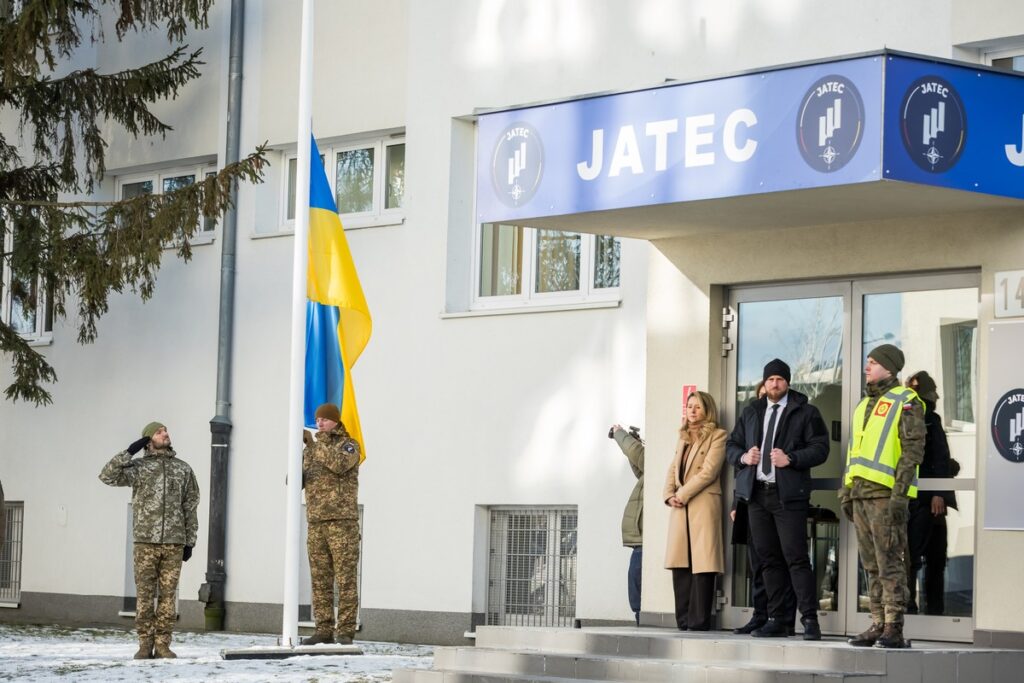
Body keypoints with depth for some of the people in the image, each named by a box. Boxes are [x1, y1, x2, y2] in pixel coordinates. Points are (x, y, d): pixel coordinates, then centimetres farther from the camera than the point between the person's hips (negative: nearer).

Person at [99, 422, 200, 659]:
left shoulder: (183, 469, 12)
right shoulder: (138, 467, 6)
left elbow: (190, 507, 13)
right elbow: (107, 476, -8)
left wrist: (190, 542, 8)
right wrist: (130, 451, -10)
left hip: (174, 542, 1)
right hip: (145, 541, -1)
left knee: (167, 595, 1)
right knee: (144, 594, -1)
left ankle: (162, 645, 5)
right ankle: (145, 644, 5)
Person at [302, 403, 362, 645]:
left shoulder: (349, 445, 0)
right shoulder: (311, 450, 17)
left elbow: (339, 464, -22)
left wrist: (313, 444, -19)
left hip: (343, 520, -5)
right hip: (316, 521, 6)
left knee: (345, 577, -6)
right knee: (320, 579, 3)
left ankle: (345, 631, -6)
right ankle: (324, 630, 5)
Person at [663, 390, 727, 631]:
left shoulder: (717, 436, 0)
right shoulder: (683, 438, 23)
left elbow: (708, 472, -9)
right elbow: (673, 470, 18)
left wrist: (682, 495, -11)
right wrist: (669, 496, 0)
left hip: (703, 505, -7)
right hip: (680, 508, 7)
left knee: (702, 564, -8)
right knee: (680, 564, 2)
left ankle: (699, 620, -8)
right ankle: (684, 619, 4)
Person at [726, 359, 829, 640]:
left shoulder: (806, 413, 2)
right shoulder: (751, 413, 18)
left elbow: (820, 448, -5)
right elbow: (732, 444, 21)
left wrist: (790, 459, -18)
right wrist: (743, 457, 0)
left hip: (788, 493, -5)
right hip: (757, 492, 5)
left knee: (796, 557, -11)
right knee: (768, 558, 7)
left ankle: (810, 620, -10)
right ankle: (775, 620, 11)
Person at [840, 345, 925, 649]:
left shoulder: (906, 402, -5)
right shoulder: (865, 405, 21)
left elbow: (913, 450, -12)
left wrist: (900, 493, -19)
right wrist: (846, 491, 19)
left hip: (886, 494, -8)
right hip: (861, 493, 8)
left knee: (890, 562, -9)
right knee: (871, 564, 8)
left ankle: (894, 629, -10)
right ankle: (878, 625, 11)